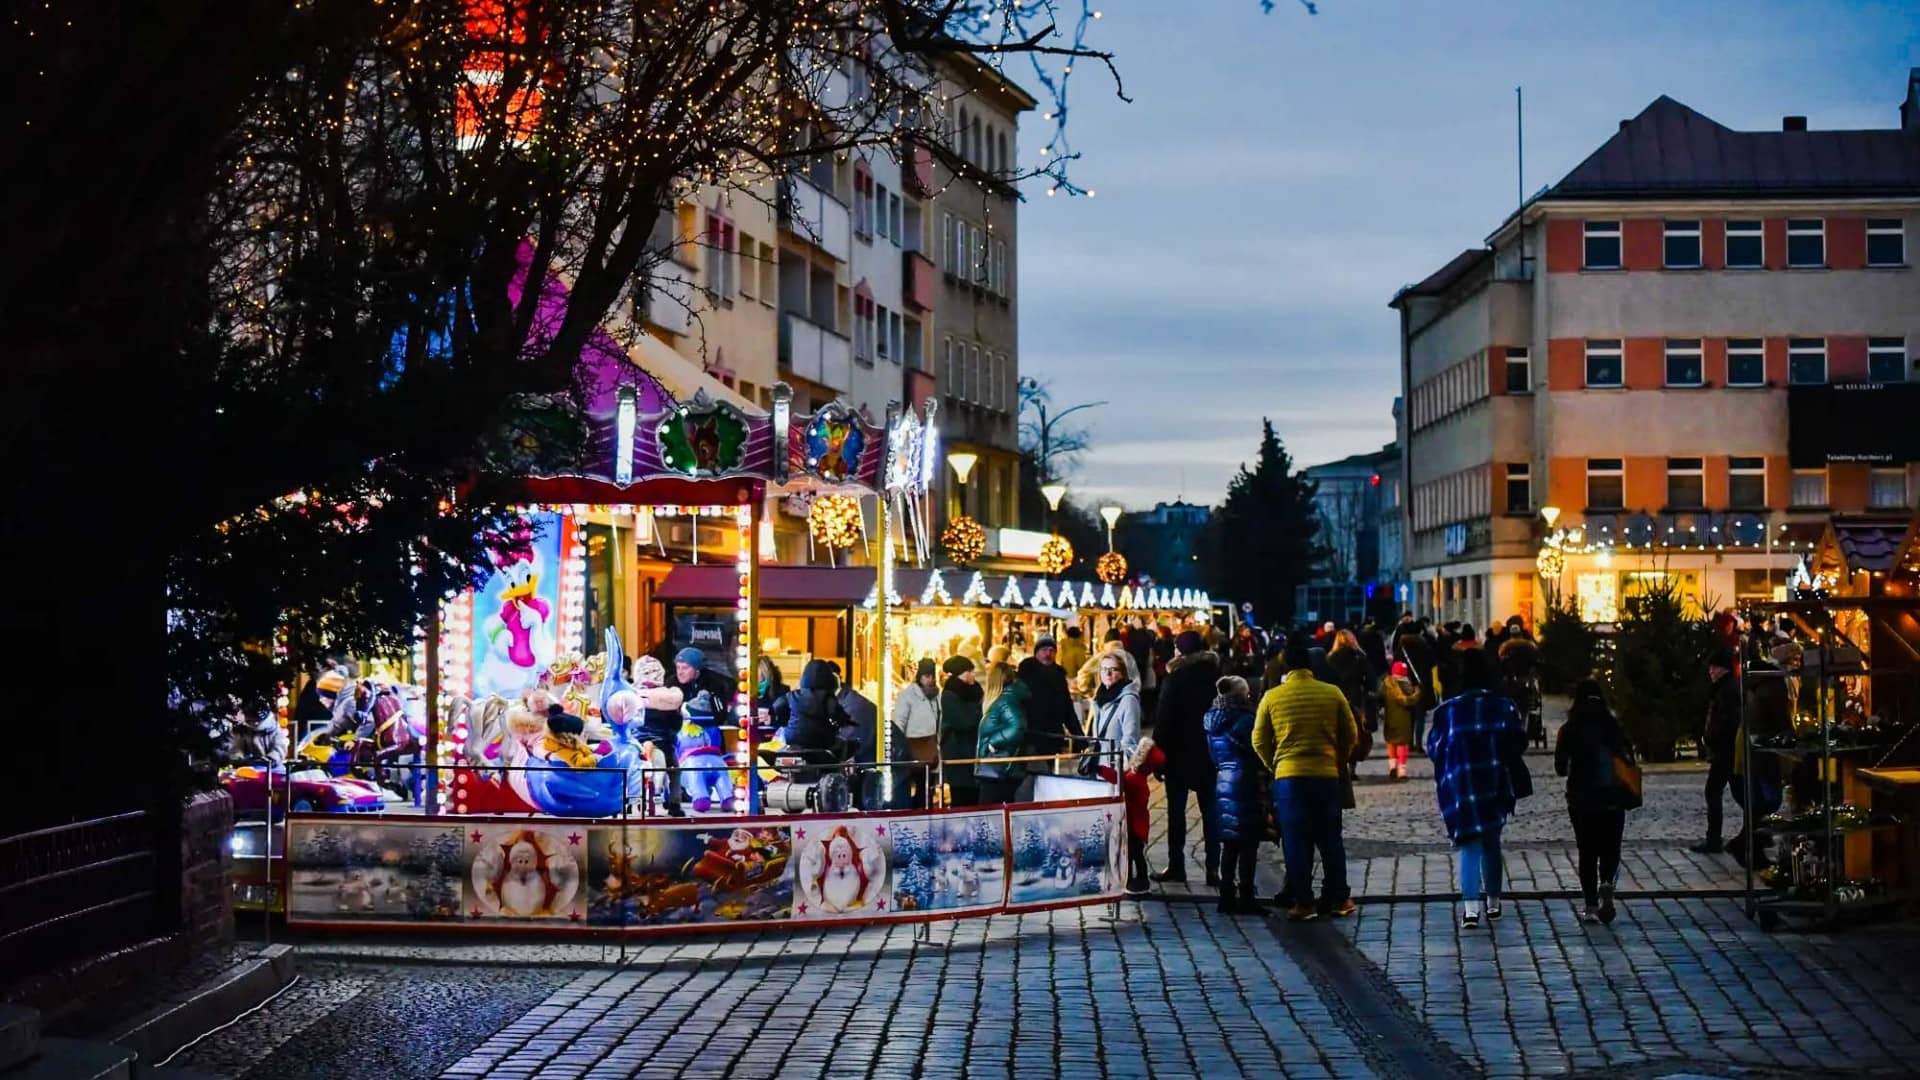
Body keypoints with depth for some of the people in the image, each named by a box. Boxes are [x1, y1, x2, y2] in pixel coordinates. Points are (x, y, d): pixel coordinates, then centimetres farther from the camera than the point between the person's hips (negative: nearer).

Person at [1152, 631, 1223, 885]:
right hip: (1210, 754, 3)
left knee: (1176, 810, 5)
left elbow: (1163, 720, -12)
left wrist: (1160, 753, -7)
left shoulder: (1175, 679, -10)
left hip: (1179, 754, -3)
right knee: (1210, 811, 6)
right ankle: (1213, 868, 1)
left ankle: (1176, 865, 5)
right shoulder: (1215, 676, 1)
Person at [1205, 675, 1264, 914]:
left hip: (1222, 784, 7)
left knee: (1229, 845, 11)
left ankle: (1227, 896, 13)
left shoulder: (1212, 721, 9)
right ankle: (1245, 898, -4)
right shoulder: (1245, 720, -13)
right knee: (1248, 845, -3)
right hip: (1245, 785, -7)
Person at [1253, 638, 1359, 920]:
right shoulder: (1333, 694, -1)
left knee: (1295, 840, 5)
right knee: (1330, 838, 11)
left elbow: (1259, 741, 4)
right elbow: (1351, 735, 7)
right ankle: (1338, 898, 15)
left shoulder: (1272, 697, -3)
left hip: (1288, 776, -1)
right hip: (1326, 775, 1)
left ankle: (1302, 901, 5)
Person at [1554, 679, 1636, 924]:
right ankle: (1607, 885, -17)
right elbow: (1629, 759, -2)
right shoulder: (1613, 726, -1)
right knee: (1610, 849, 11)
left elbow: (1560, 768, -5)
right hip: (1612, 799, 1)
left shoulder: (1569, 730, -4)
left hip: (1581, 800, -1)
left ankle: (1591, 906, 5)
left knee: (1587, 852, 8)